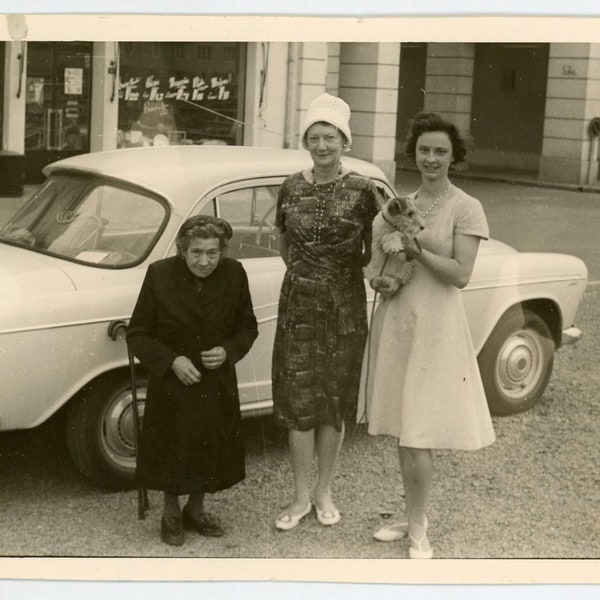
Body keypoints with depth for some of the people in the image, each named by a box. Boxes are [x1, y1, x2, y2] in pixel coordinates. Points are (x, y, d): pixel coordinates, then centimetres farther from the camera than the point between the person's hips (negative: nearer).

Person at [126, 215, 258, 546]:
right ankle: (171, 512, 33)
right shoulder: (159, 275, -16)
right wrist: (171, 361, -21)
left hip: (218, 383, 2)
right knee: (172, 450, 8)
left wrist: (228, 351, -16)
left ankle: (196, 508, 38)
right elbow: (137, 334, -9)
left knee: (213, 448, 14)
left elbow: (248, 326, 3)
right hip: (171, 381, -2)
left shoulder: (234, 274, -10)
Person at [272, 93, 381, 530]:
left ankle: (324, 491, 22)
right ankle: (301, 497, 13)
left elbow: (372, 250, 6)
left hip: (345, 306, -1)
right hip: (298, 302, 2)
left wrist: (348, 266, -9)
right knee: (298, 399, 2)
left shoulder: (362, 191, -4)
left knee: (335, 398, 7)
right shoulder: (291, 188, 3)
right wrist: (303, 268, 2)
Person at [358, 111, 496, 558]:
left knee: (418, 436, -5)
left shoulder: (466, 209, -6)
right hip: (395, 318, 6)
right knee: (401, 430, 11)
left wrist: (416, 249, -16)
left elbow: (460, 275, -12)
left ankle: (419, 530, 7)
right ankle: (413, 517, 24)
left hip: (434, 324, -5)